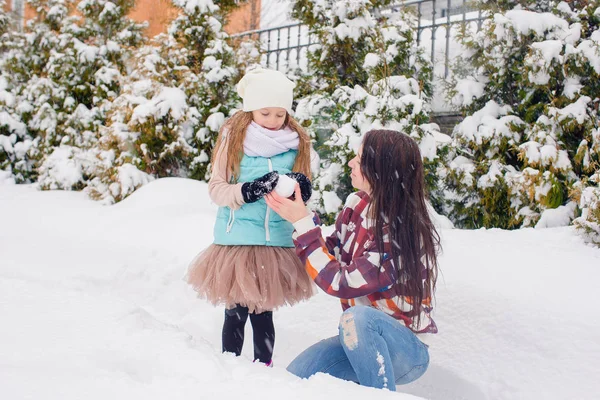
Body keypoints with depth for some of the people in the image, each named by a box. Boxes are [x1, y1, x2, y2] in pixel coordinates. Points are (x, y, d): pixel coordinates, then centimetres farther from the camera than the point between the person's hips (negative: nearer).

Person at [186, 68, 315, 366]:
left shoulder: (297, 143, 5)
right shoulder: (233, 138, -3)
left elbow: (301, 193, 11)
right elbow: (215, 188, -4)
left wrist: (301, 190, -12)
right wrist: (248, 190, -21)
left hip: (277, 243, 2)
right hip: (237, 239, -2)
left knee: (263, 313, 8)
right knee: (236, 312, 4)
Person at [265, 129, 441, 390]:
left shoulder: (406, 236, -26)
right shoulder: (357, 204, -5)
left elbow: (341, 283, -26)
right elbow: (332, 255, 5)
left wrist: (303, 223, -22)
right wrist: (299, 218, -8)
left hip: (406, 347, -6)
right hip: (359, 339, 7)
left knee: (356, 317, -36)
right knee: (296, 377, -10)